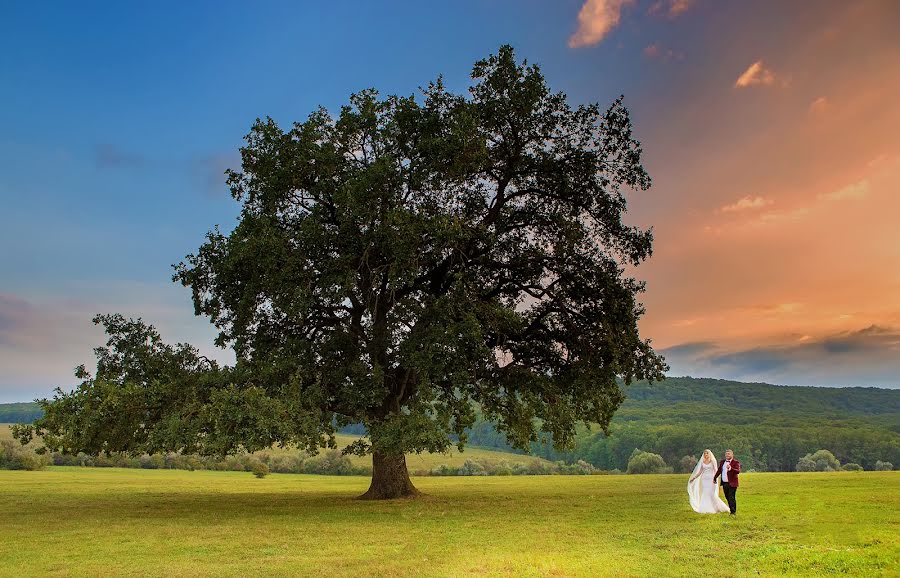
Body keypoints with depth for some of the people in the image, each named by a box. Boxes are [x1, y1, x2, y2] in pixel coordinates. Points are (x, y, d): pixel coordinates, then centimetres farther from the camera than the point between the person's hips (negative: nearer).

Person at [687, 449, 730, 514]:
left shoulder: (712, 461, 0)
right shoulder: (702, 462, 10)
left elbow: (715, 471, -6)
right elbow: (700, 472, 13)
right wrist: (693, 478, 8)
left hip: (711, 479, -4)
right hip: (704, 479, 4)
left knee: (712, 494, -9)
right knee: (704, 494, 0)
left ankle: (719, 508, 8)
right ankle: (705, 509, 5)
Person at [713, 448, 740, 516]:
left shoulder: (736, 462, -7)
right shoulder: (722, 462, 13)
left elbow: (738, 471, -23)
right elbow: (719, 470, 25)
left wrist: (731, 468, -41)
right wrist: (714, 478, 31)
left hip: (732, 484, -6)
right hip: (724, 484, 6)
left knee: (731, 498, -6)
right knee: (728, 498, 13)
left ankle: (733, 512, 0)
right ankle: (731, 510, 25)